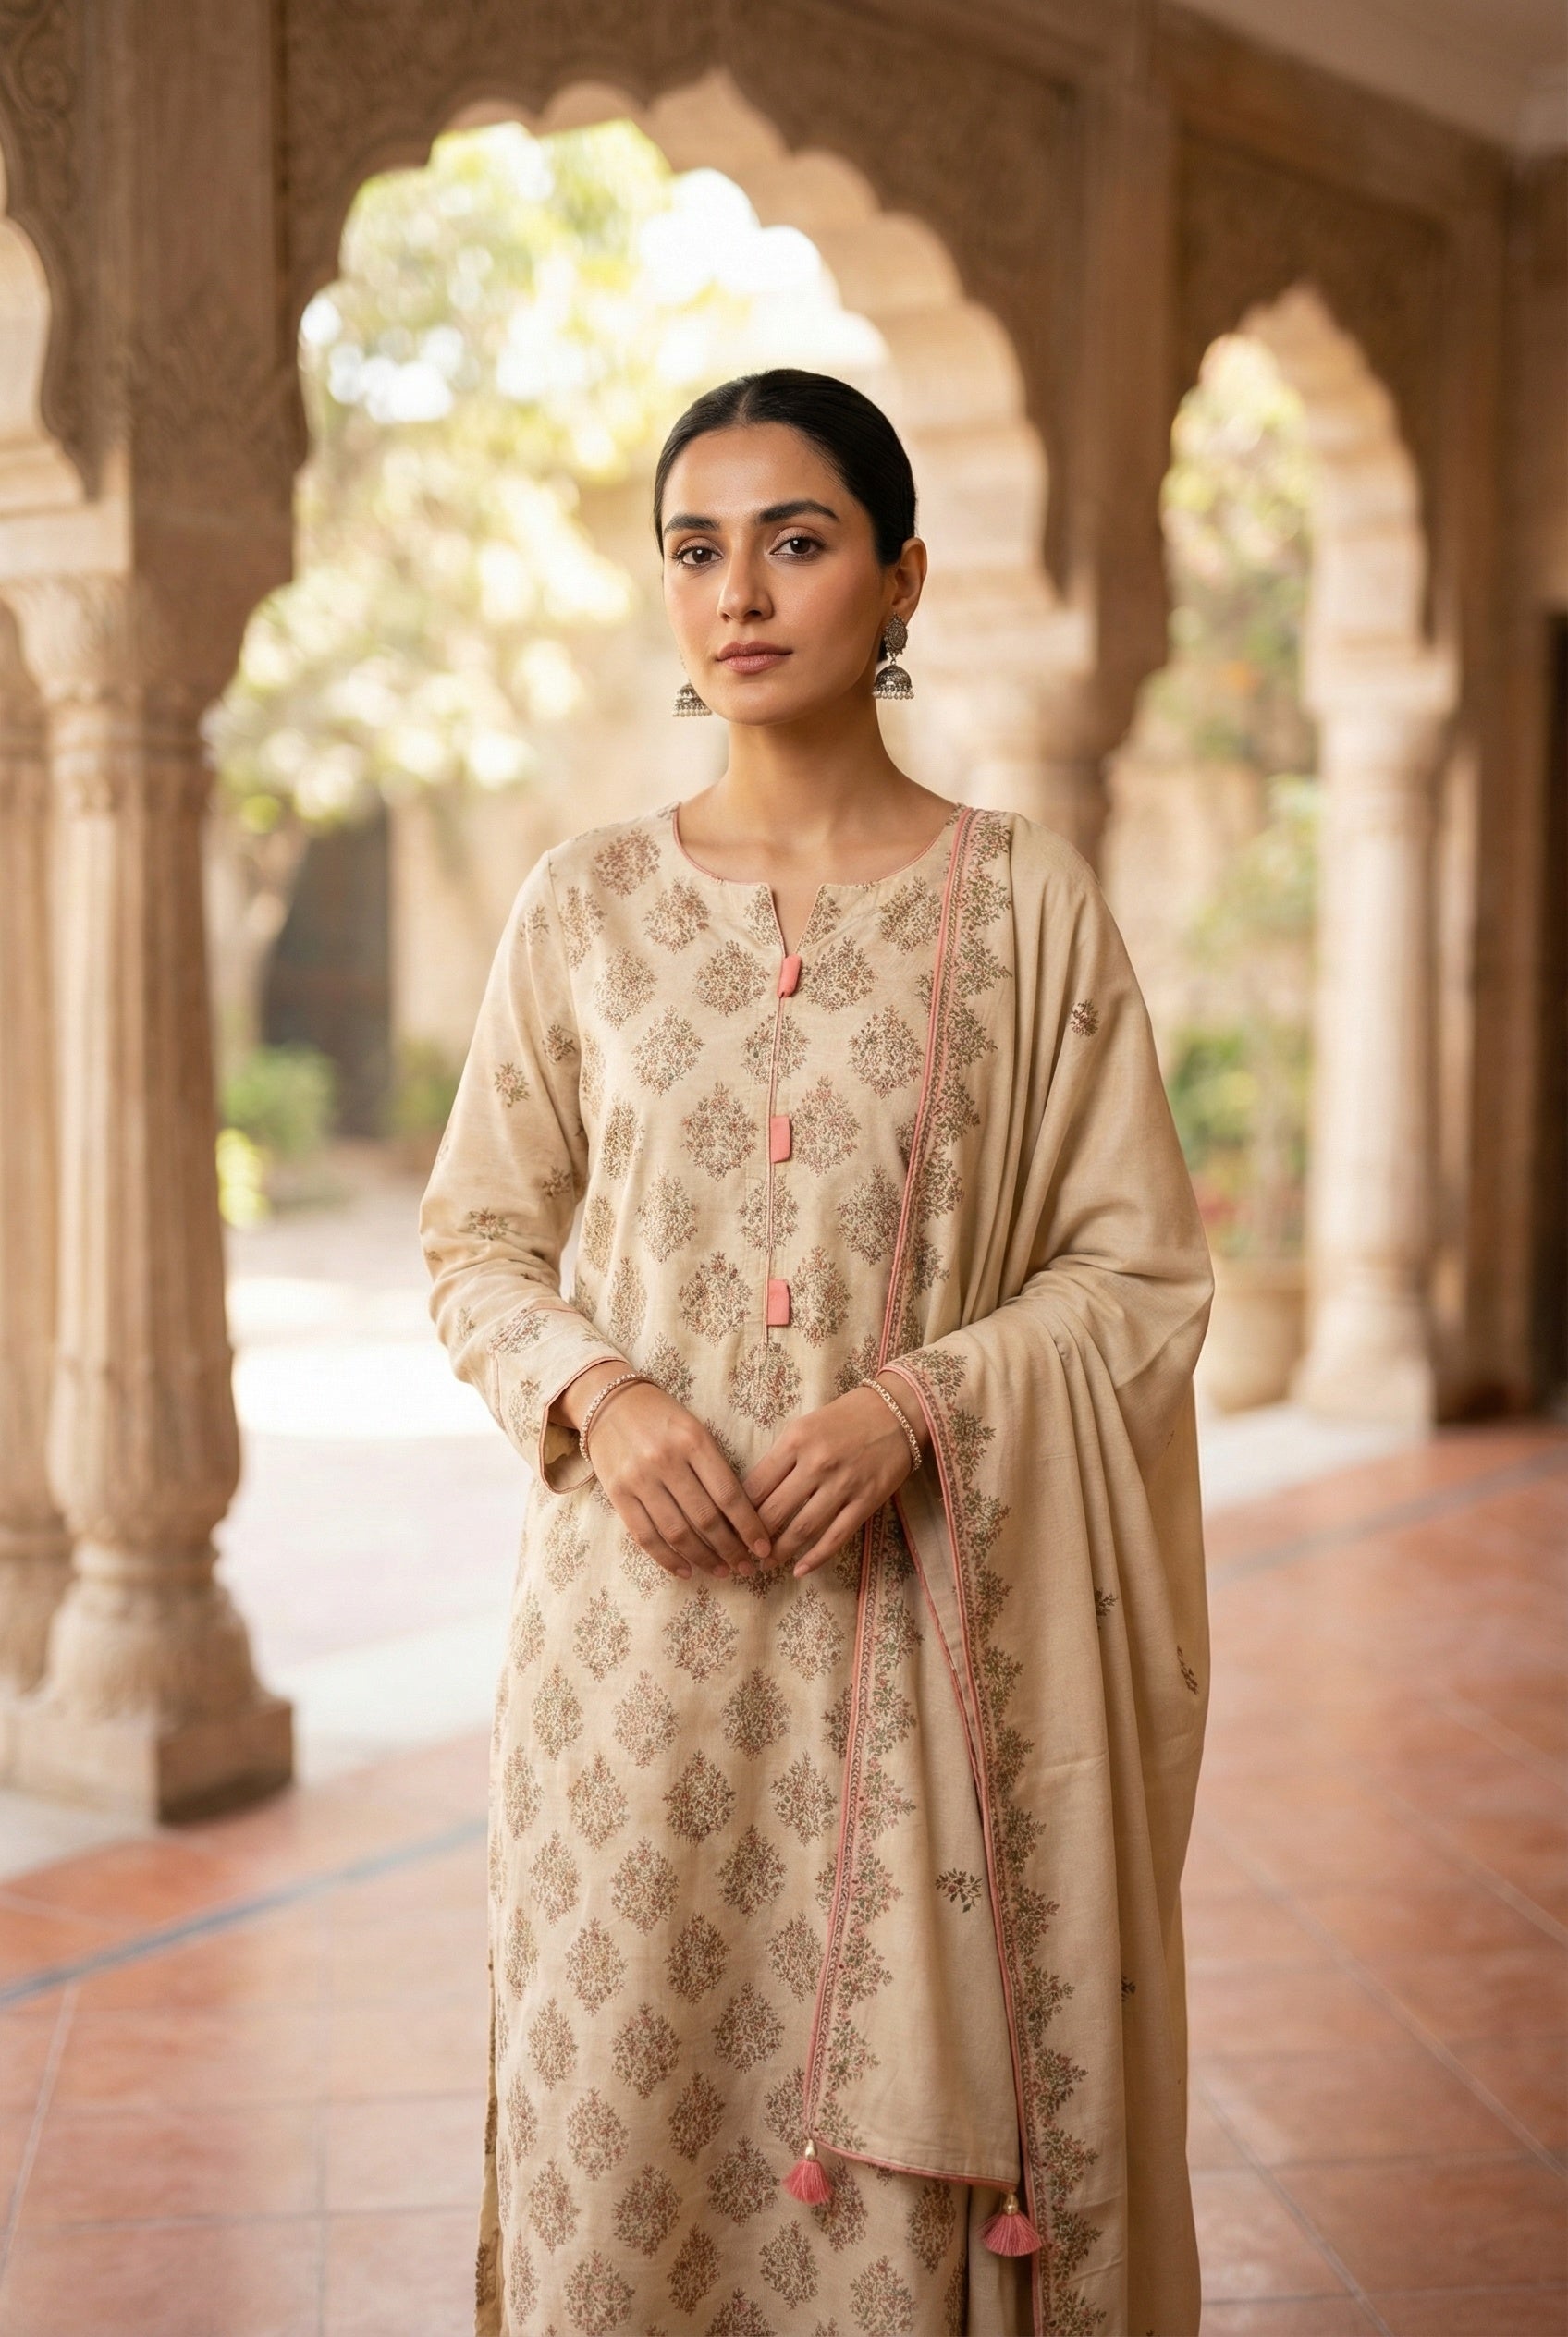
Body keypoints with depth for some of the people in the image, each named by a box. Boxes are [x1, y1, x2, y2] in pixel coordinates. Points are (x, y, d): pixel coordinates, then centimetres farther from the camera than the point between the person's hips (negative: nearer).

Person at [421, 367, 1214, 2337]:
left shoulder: (1024, 902, 0)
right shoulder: (586, 904, 5)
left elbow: (1143, 1276, 1)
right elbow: (478, 1243, 10)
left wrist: (917, 1399, -15)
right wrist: (600, 1394, -10)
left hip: (919, 1623, -1)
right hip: (637, 1613, 2)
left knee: (894, 2158, 4)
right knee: (622, 2133, 7)